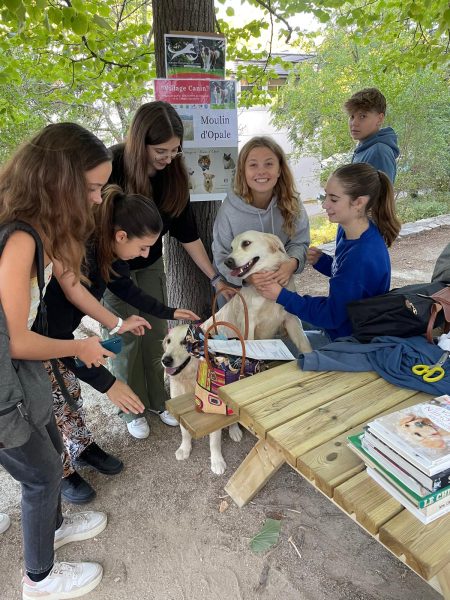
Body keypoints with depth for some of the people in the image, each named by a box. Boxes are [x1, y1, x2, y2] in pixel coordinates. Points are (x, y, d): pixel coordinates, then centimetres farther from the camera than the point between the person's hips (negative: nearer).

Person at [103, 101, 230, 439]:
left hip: (151, 265, 4)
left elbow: (186, 230, -7)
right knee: (127, 340, 4)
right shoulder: (111, 166, -26)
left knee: (156, 335, 11)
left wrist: (215, 277, -8)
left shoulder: (173, 173, -14)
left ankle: (158, 400, 32)